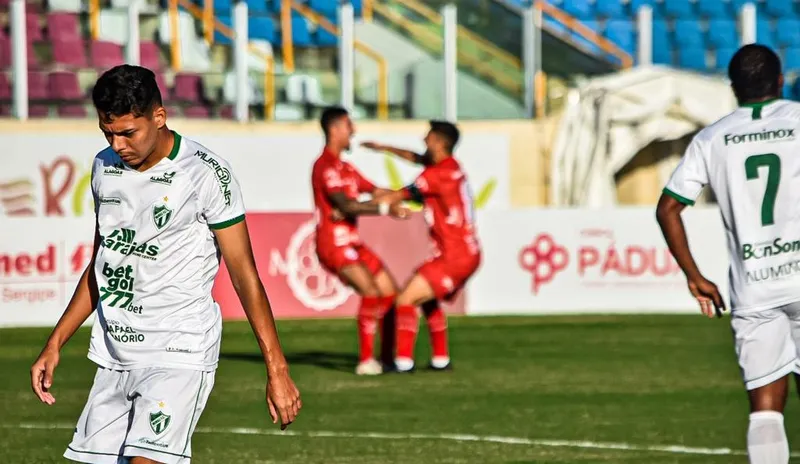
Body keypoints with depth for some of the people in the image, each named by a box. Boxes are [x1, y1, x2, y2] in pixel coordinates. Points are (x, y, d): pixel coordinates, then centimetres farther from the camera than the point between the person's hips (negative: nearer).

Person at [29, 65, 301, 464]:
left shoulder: (205, 173, -10)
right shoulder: (105, 167, 10)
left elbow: (244, 274, -8)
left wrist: (276, 371, -10)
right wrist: (54, 345, 19)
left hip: (179, 355, -7)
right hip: (113, 356, 7)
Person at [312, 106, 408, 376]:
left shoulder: (343, 166, 19)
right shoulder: (326, 166, -14)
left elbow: (372, 190, 21)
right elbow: (346, 205, -25)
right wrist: (386, 209, -26)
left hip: (351, 241, 10)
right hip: (334, 242, -10)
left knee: (389, 292, 8)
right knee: (371, 292, -23)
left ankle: (387, 358, 14)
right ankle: (366, 360, -21)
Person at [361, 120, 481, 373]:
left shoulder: (436, 174, -17)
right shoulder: (451, 166, 11)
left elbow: (395, 197, -16)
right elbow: (415, 157, 31)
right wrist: (383, 148, 35)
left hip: (454, 255, -10)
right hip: (468, 253, 10)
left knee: (406, 299, -12)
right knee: (428, 299, 27)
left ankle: (404, 360, -16)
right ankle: (441, 358, 27)